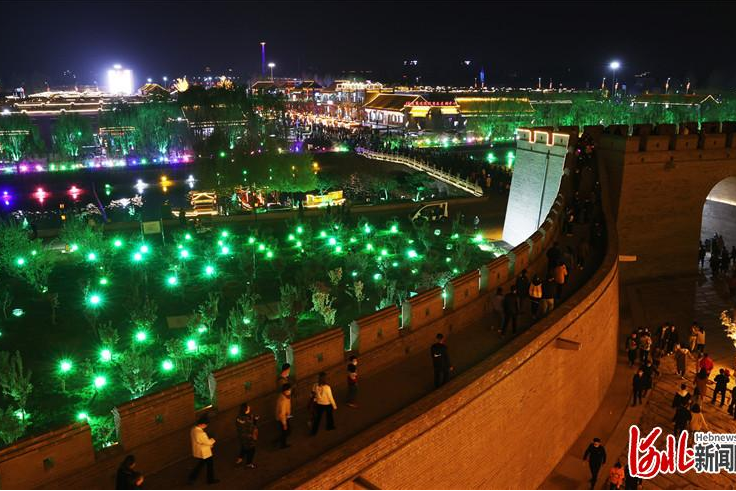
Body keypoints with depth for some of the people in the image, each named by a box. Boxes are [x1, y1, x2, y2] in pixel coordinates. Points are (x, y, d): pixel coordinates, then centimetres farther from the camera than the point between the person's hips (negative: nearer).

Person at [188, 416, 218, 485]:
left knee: (200, 464, 28)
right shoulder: (201, 433, -36)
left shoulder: (193, 430, -7)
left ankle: (191, 478, 30)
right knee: (210, 465, 16)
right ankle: (211, 480, 33)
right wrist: (213, 439, -1)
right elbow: (208, 442, -23)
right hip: (204, 453, -8)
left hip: (197, 452, 8)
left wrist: (210, 445, 8)